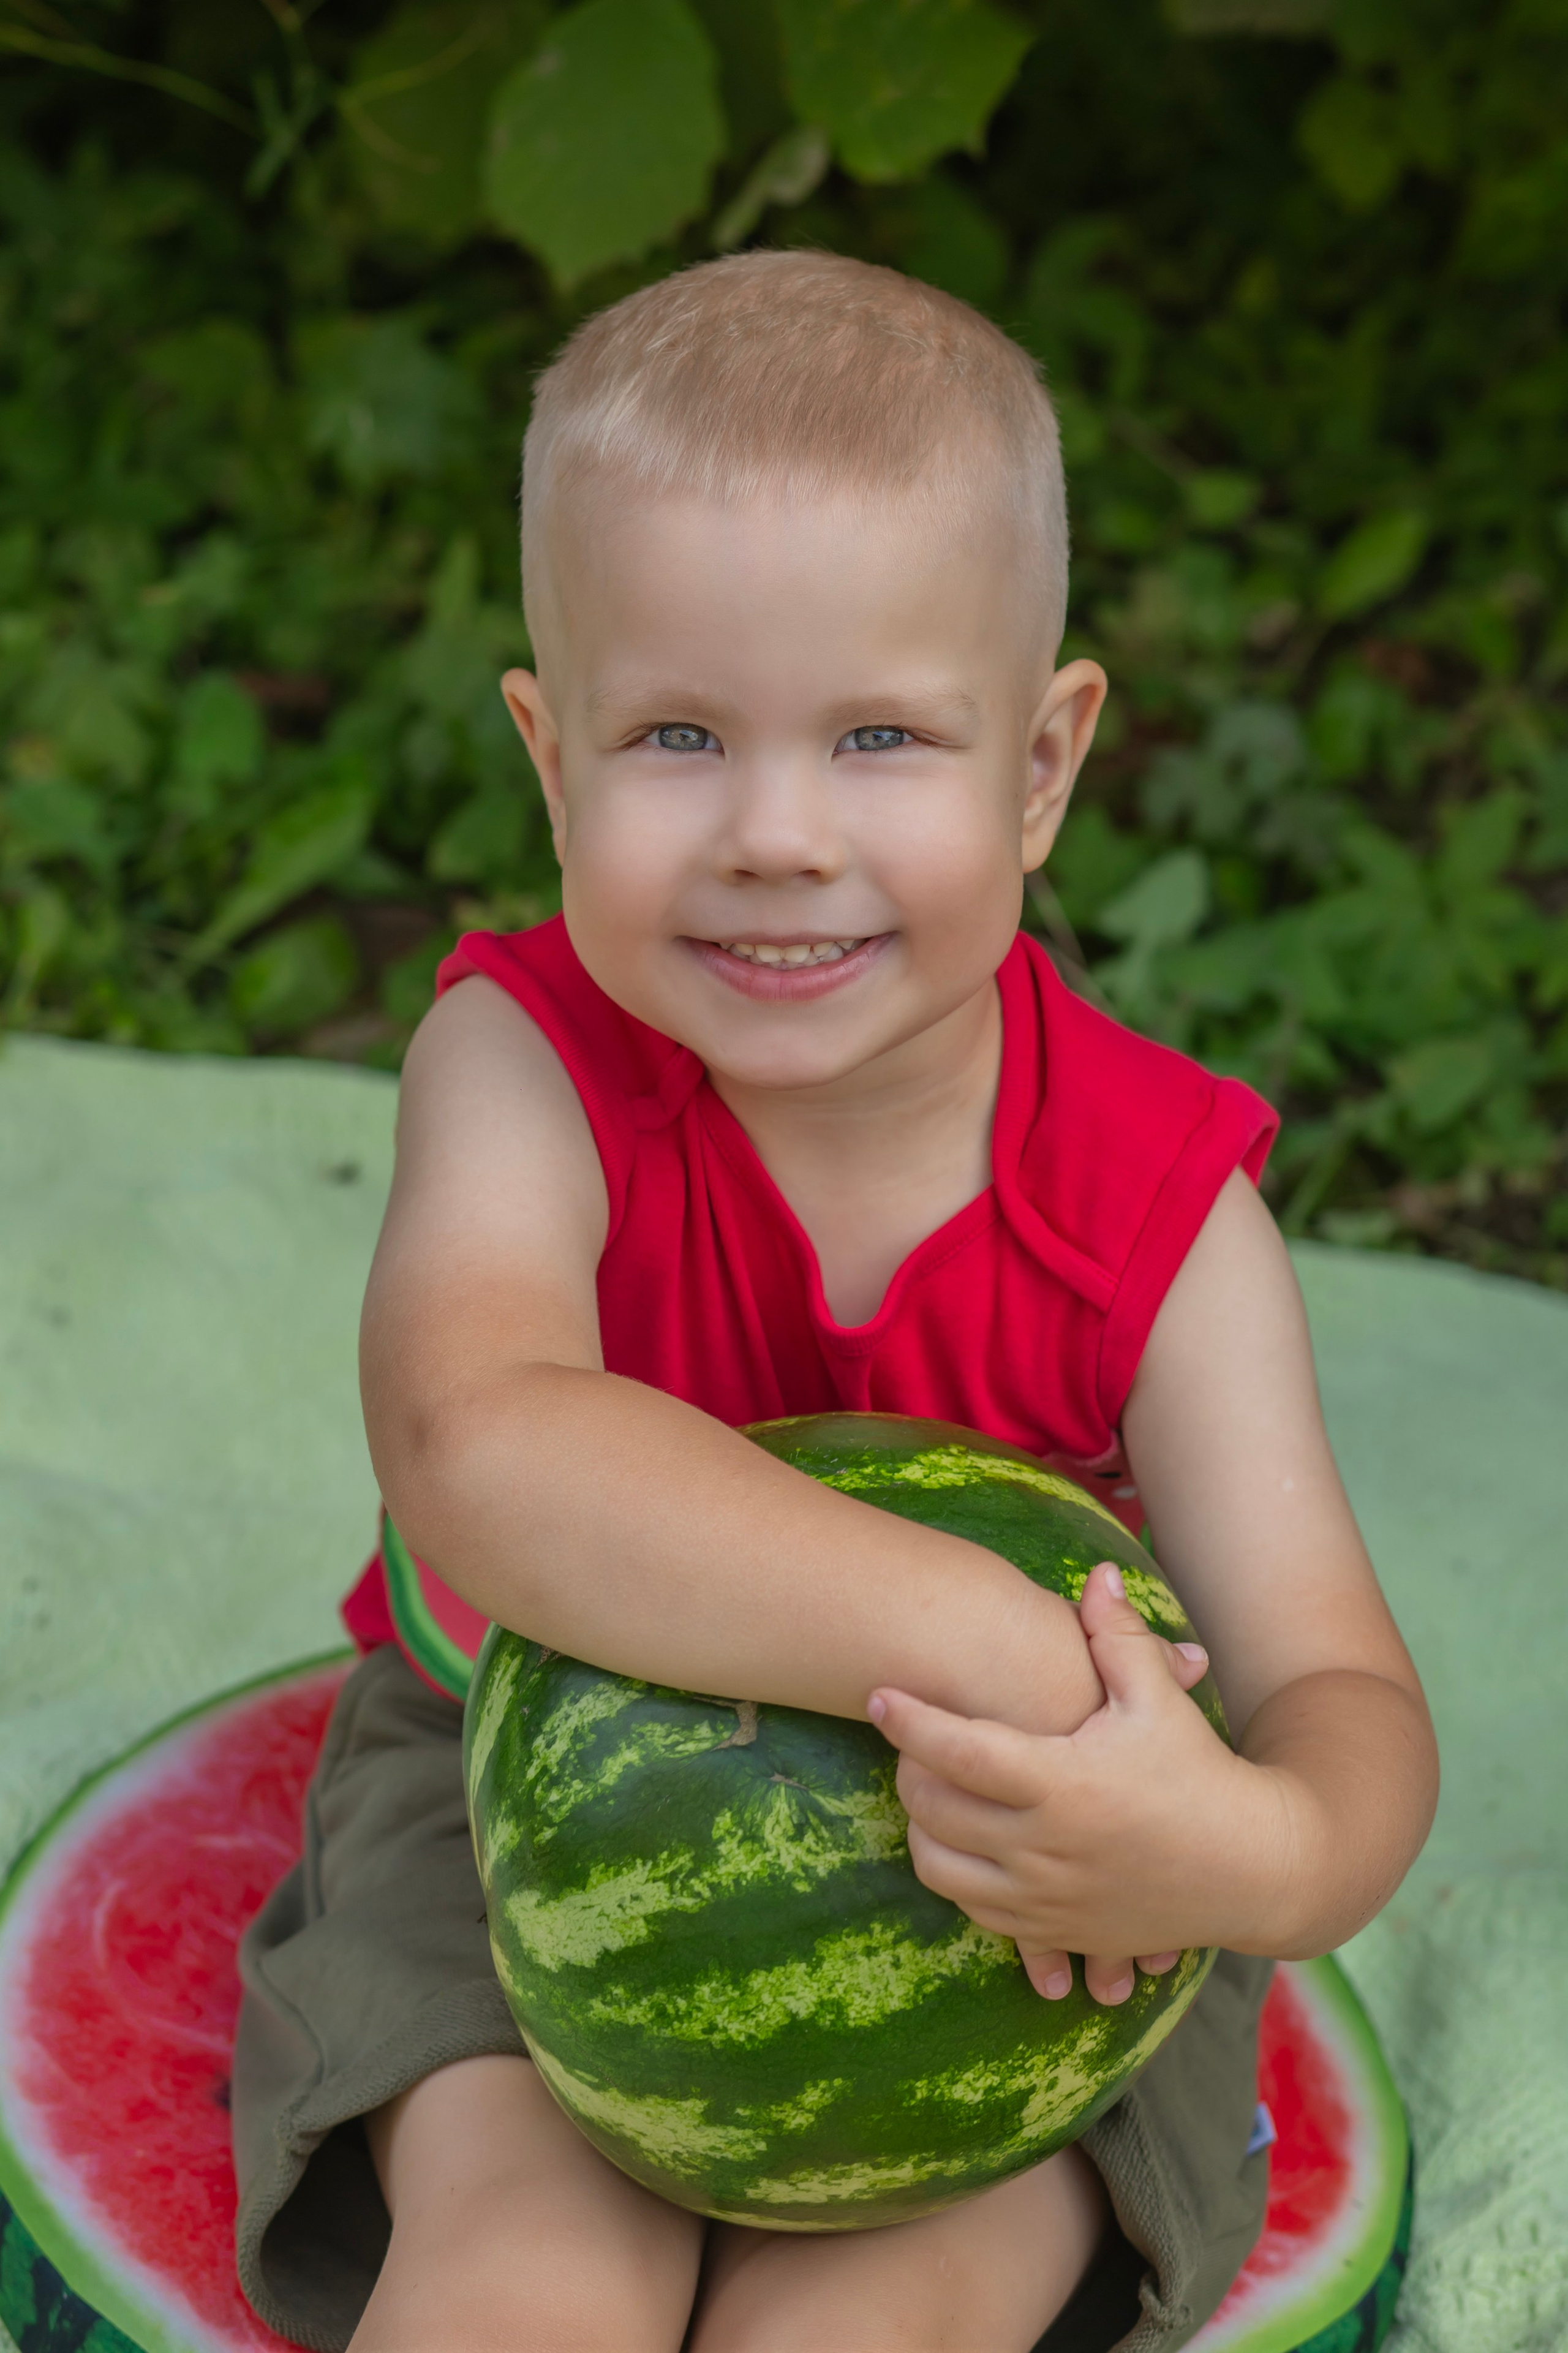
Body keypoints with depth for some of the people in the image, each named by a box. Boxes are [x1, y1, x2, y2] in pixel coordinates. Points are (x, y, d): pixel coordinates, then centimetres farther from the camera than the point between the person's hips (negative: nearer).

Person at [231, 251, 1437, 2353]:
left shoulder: (1161, 1207, -17)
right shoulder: (520, 1062, -20)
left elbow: (1337, 1693, -20)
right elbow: (474, 1444, -39)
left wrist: (1263, 1851, -45)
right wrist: (958, 1633, -49)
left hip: (1006, 1875, 1)